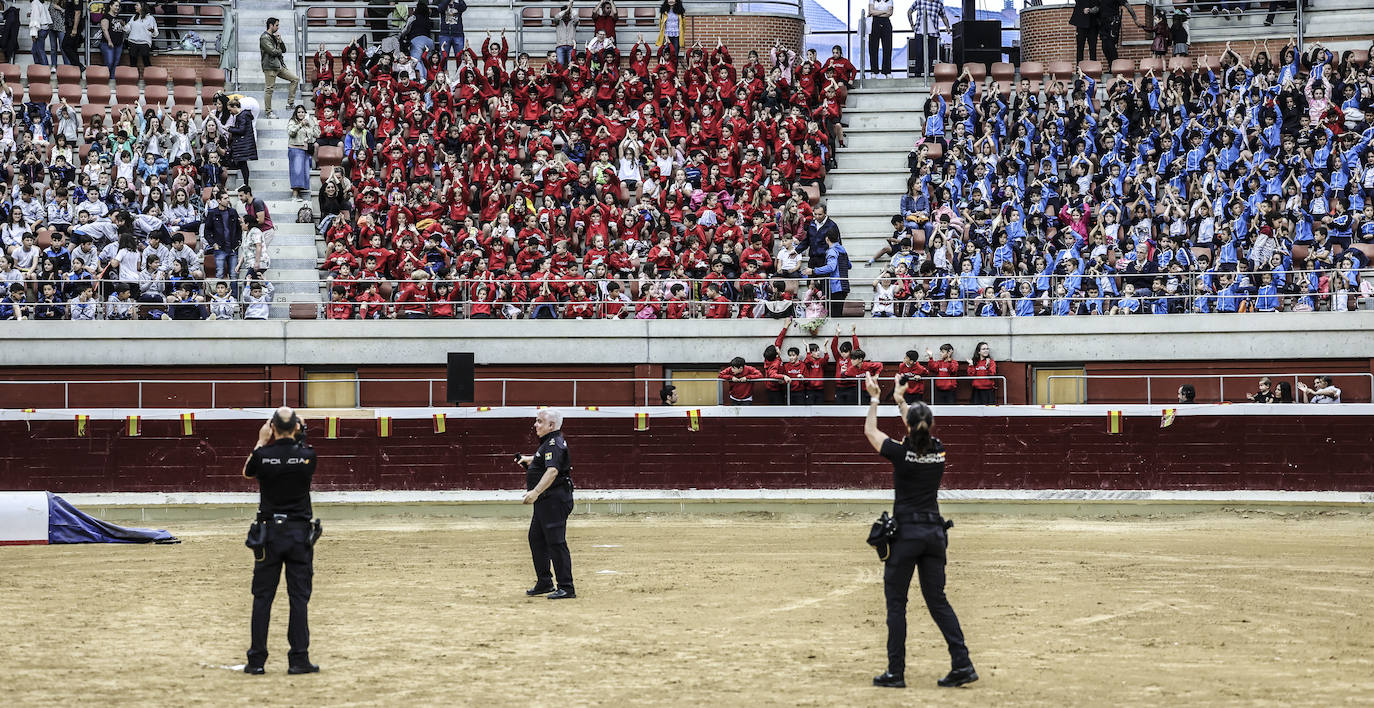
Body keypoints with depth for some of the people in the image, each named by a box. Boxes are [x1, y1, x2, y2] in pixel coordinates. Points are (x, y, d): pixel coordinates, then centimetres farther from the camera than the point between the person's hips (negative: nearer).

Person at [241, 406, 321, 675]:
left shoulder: (263, 454, -8)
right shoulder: (307, 454, -8)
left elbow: (247, 472, 14)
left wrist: (261, 442, 19)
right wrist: (300, 438, 18)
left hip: (269, 534, 0)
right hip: (300, 532, 0)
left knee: (262, 597, 6)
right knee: (299, 597, 4)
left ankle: (257, 660, 5)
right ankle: (299, 660, 3)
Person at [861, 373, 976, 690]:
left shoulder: (900, 452, -12)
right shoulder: (938, 450, 1)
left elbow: (870, 431, 7)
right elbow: (921, 434, 25)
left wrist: (874, 398, 21)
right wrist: (900, 401, 38)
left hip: (905, 532, -4)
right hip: (934, 531, 5)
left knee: (896, 603, 4)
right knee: (937, 600, 11)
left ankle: (896, 672, 4)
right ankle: (962, 664, 1)